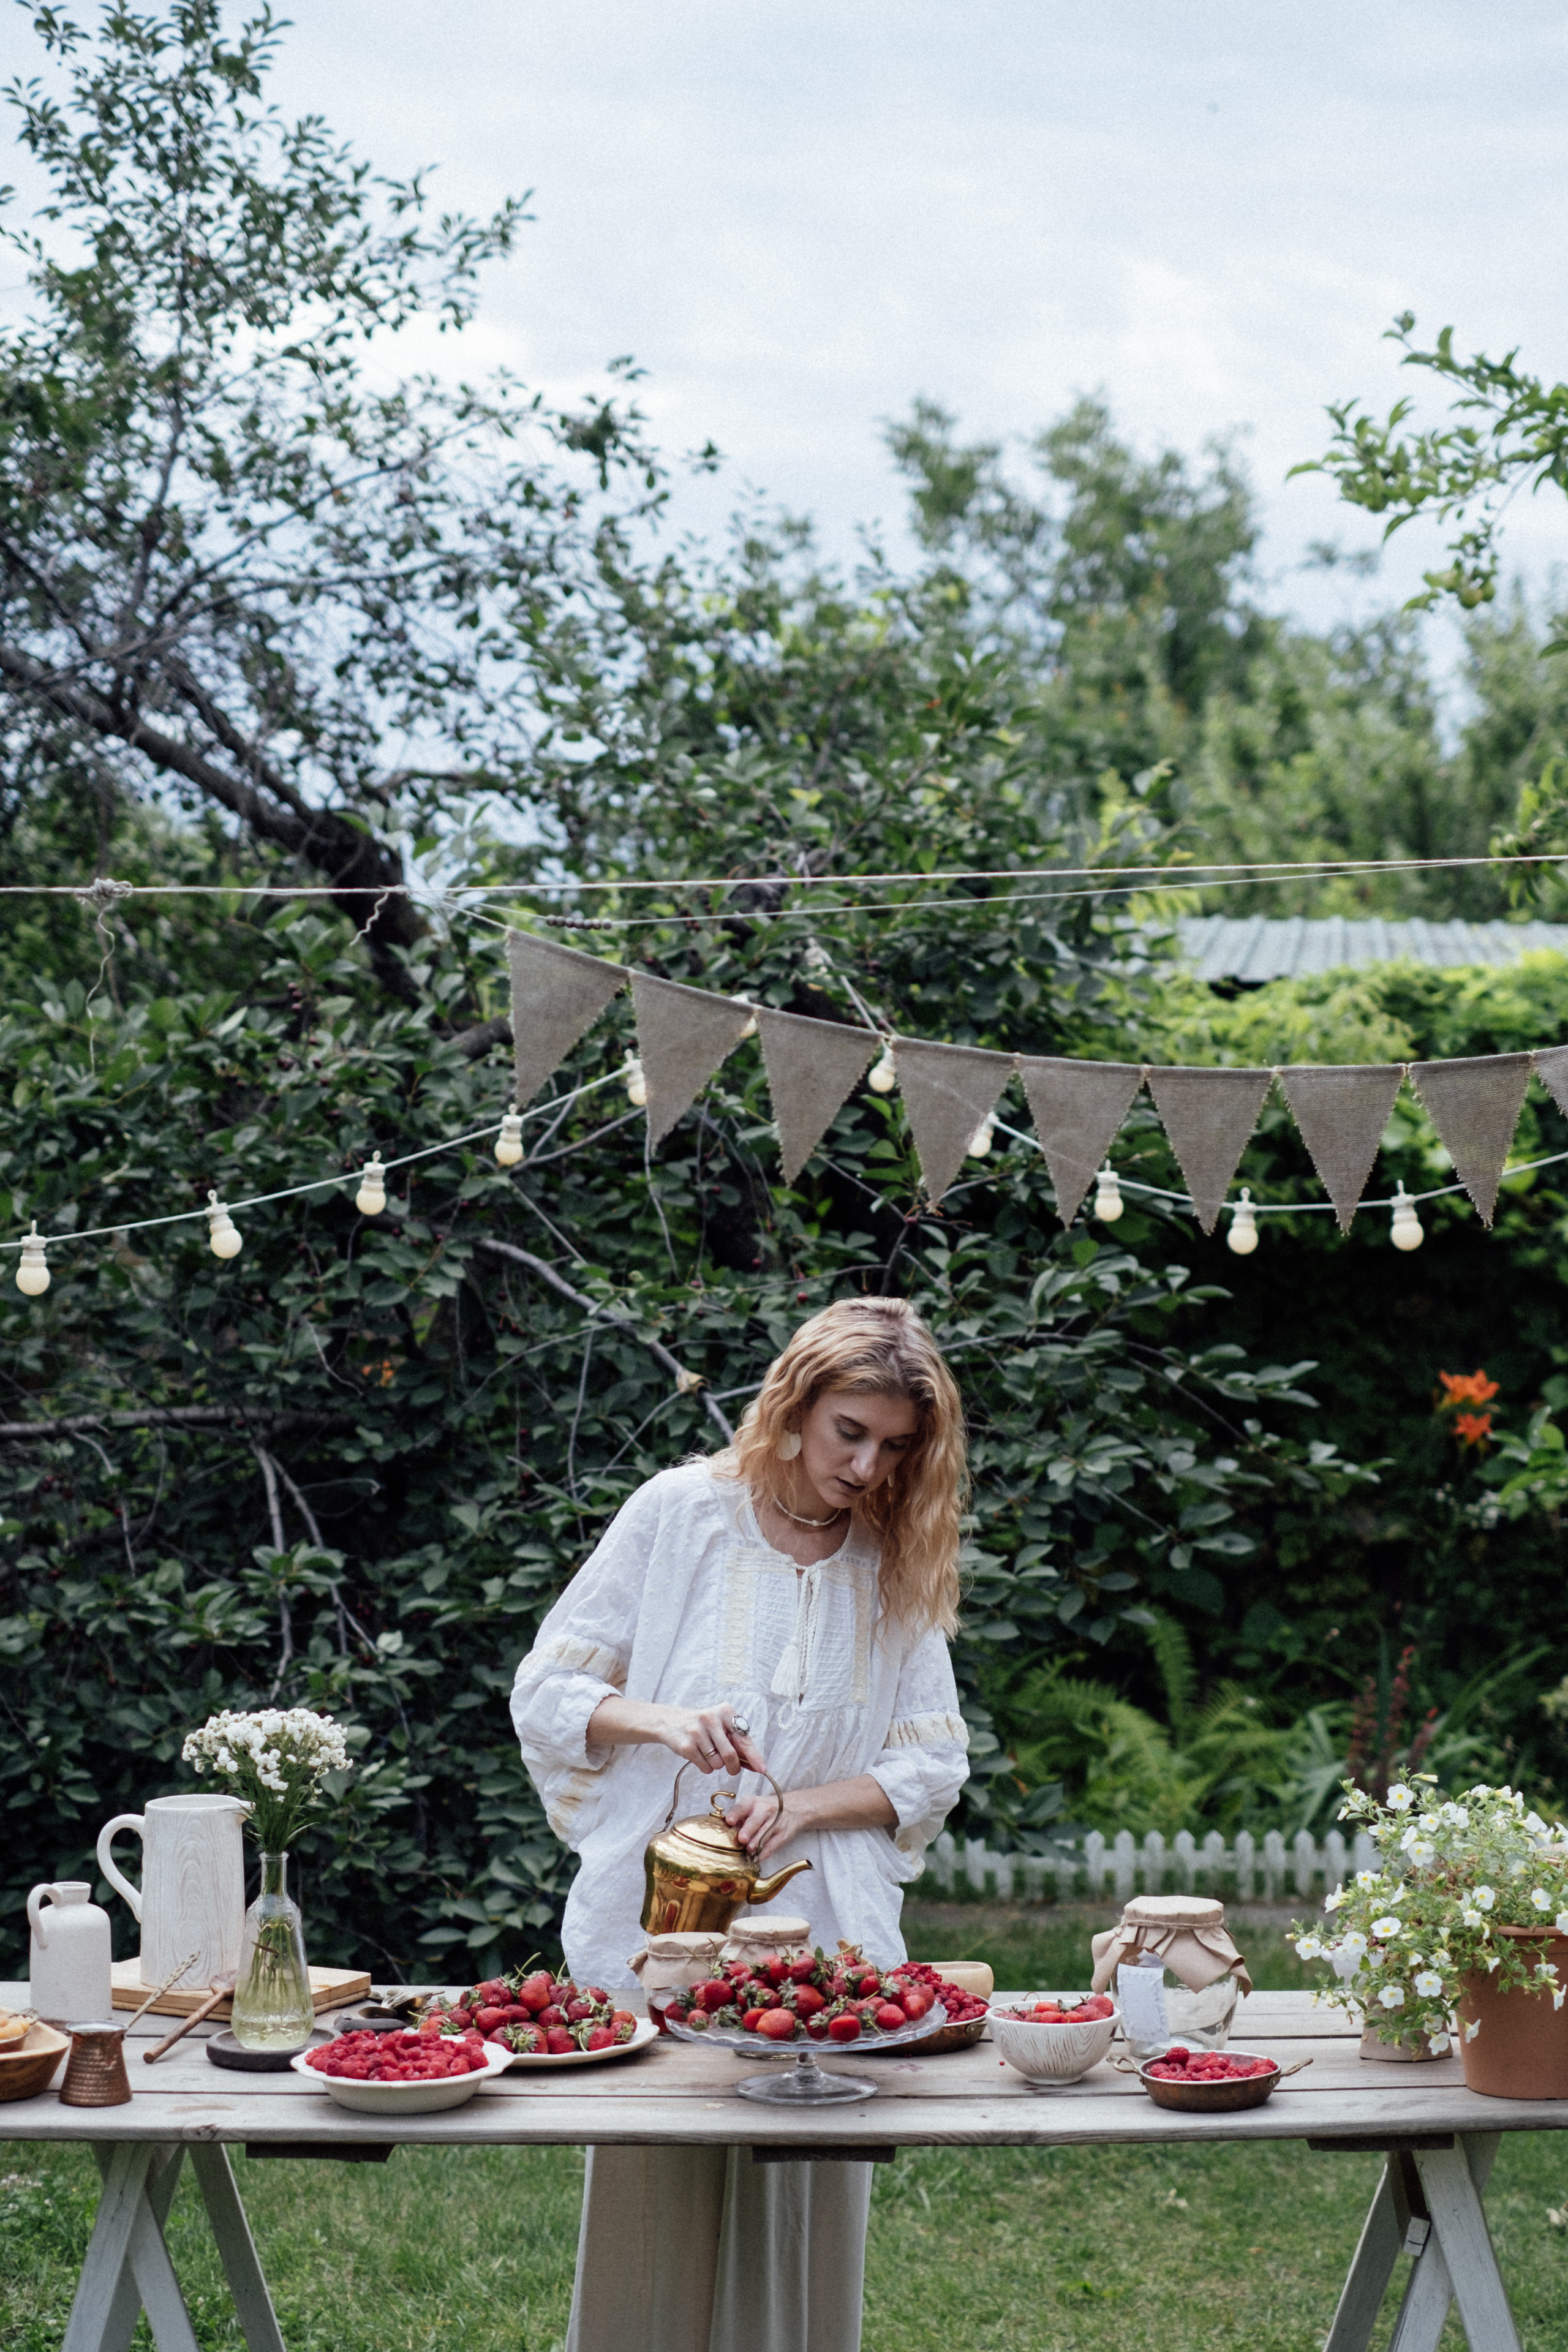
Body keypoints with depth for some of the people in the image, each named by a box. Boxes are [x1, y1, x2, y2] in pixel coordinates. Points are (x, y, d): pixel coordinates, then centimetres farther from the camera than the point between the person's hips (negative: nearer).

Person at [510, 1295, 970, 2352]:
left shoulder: (898, 1569, 6)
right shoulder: (680, 1513, -1)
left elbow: (933, 1768, 6)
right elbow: (546, 1693, 1)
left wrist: (801, 1805, -10)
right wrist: (658, 1720, -17)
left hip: (821, 1936, 2)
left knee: (802, 2233, 4)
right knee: (654, 2233, 1)